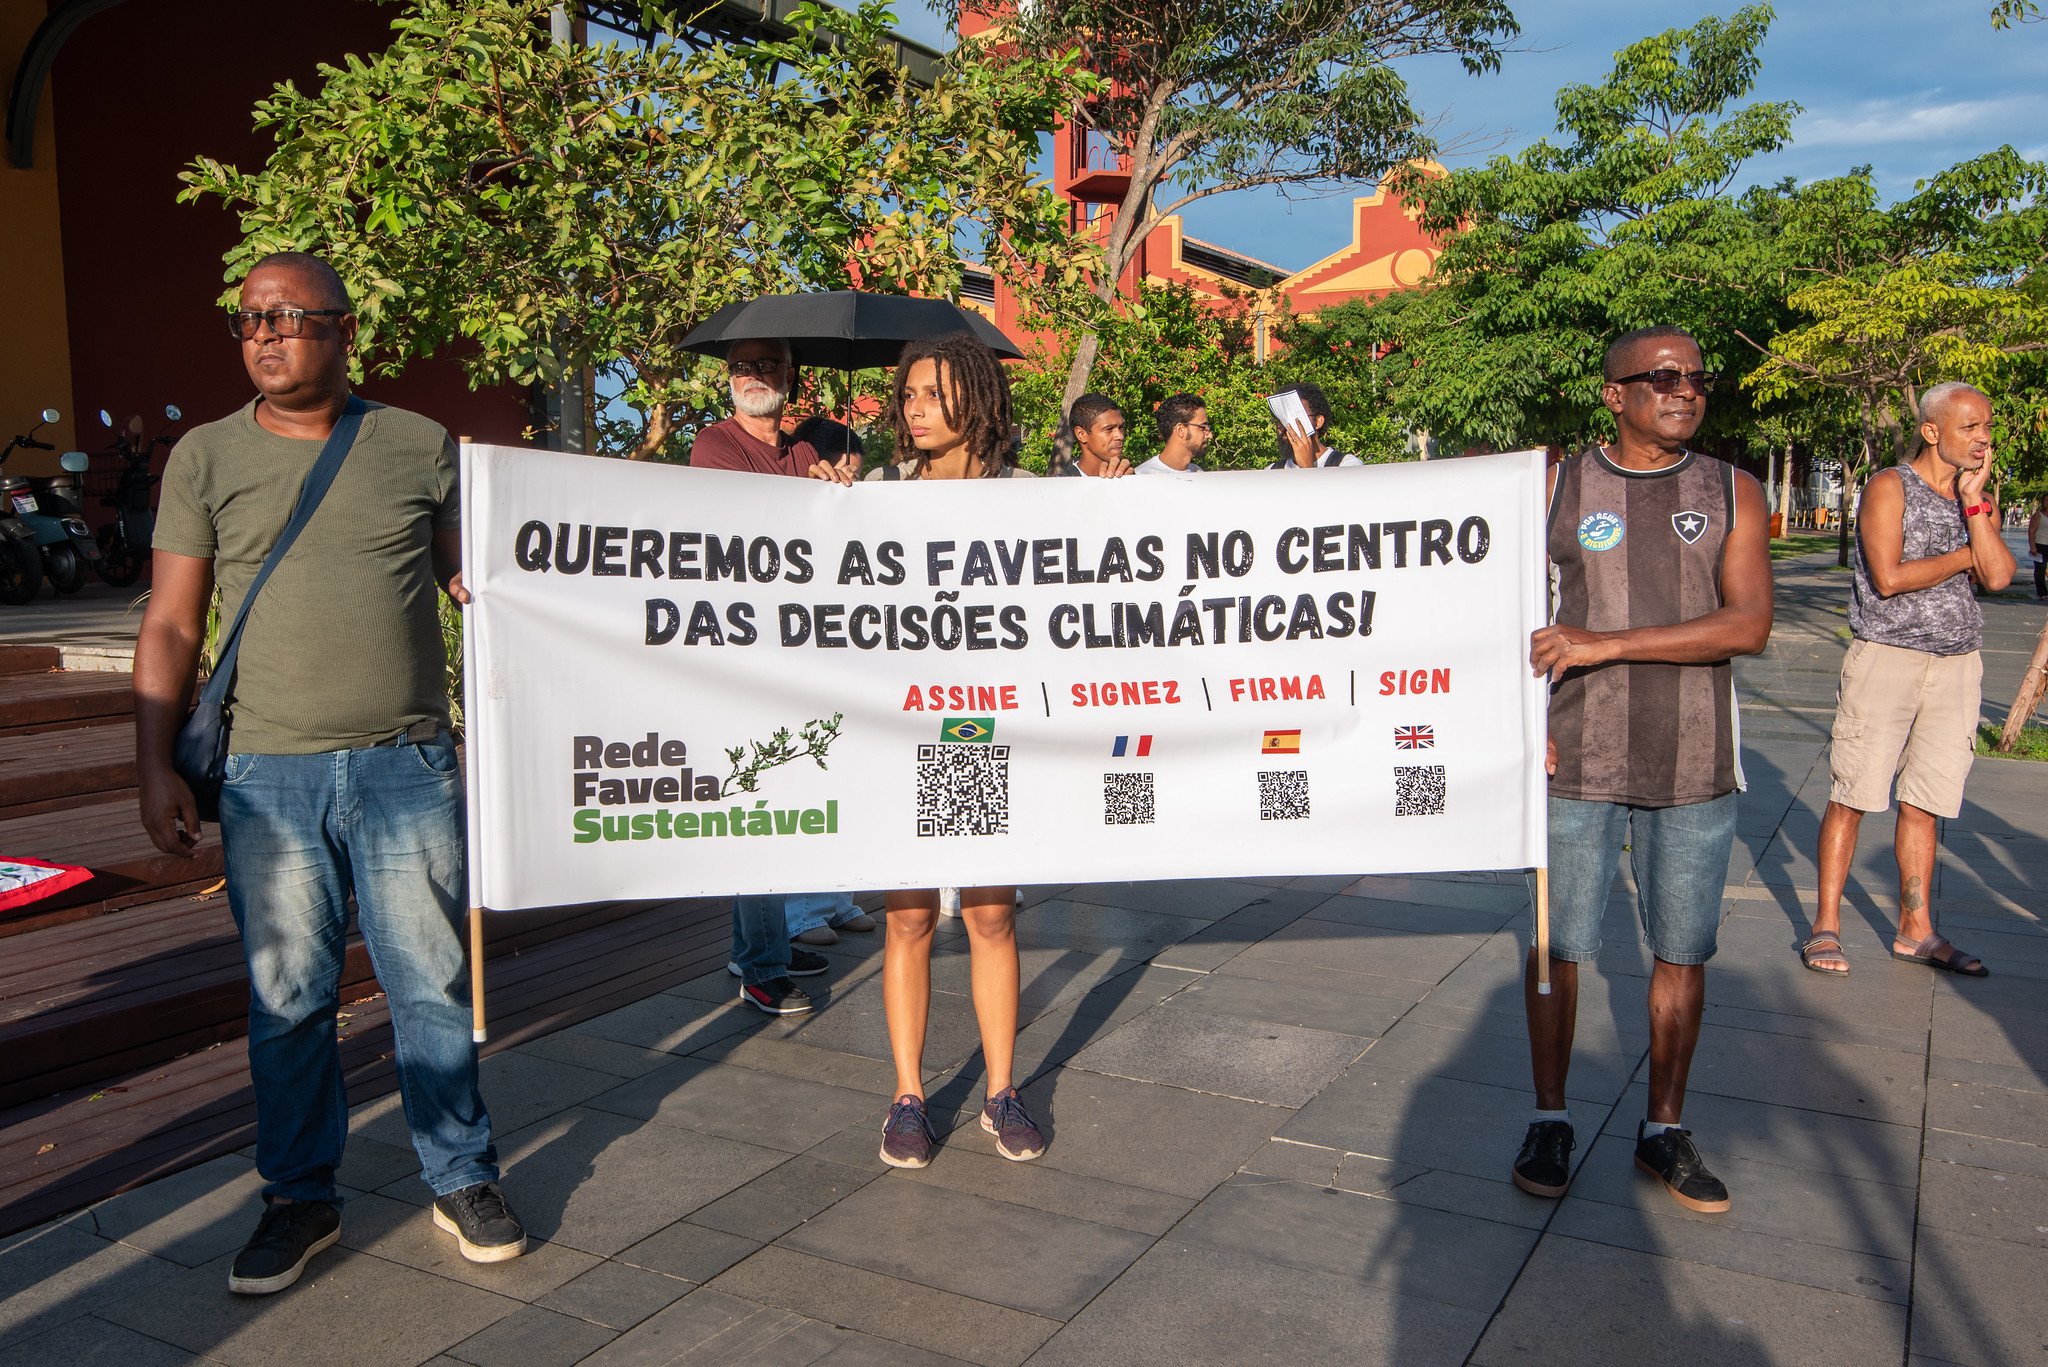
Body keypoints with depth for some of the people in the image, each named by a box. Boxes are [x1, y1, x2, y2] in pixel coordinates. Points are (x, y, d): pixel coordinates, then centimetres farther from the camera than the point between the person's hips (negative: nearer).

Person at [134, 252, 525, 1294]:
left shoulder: (419, 447, 6)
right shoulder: (206, 458, 6)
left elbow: (469, 579, 14)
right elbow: (172, 624, 6)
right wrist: (155, 764, -1)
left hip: (410, 767, 0)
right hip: (269, 776, 1)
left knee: (432, 982, 7)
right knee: (286, 995, 8)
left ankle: (461, 1180, 23)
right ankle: (300, 1198, 25)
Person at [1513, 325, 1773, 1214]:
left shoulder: (1733, 494, 4)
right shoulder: (1556, 488, 3)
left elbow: (1750, 625, -9)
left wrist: (1606, 643, -18)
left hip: (1695, 770, 2)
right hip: (1578, 765, -1)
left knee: (1682, 951, 9)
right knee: (1559, 945, 4)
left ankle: (1663, 1129, 25)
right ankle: (1550, 1121, 21)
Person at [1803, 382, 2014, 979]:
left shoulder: (1981, 499, 13)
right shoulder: (1890, 487, -3)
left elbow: (1999, 576, -3)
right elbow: (1889, 577, -14)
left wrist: (1973, 502, -6)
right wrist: (1965, 557, -2)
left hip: (1958, 662, 5)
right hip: (1887, 655, -5)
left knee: (1924, 802, 9)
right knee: (1852, 796, -5)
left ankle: (1915, 930, 17)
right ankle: (1825, 926, 4)